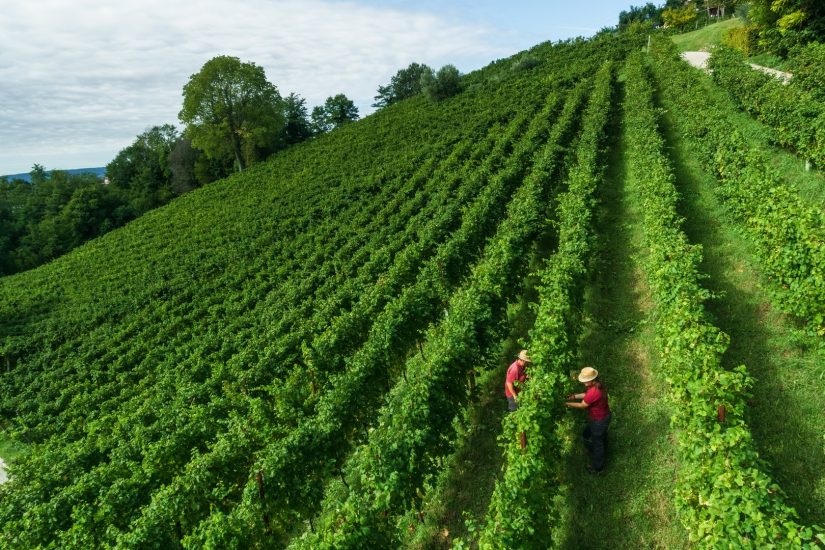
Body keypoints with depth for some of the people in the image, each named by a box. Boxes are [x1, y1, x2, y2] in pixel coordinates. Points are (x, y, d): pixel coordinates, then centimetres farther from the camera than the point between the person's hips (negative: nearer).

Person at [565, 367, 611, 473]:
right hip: (604, 416, 8)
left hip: (599, 421, -8)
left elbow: (582, 405, -23)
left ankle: (597, 467, 36)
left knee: (597, 442, 14)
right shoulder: (598, 385, -9)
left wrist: (567, 404, -14)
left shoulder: (594, 392, -37)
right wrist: (574, 396, 0)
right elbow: (587, 395, 8)